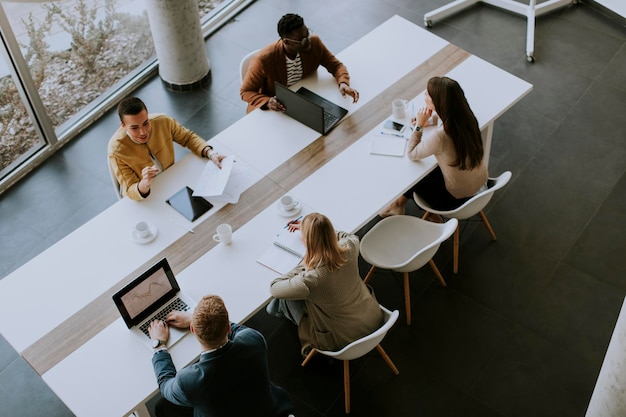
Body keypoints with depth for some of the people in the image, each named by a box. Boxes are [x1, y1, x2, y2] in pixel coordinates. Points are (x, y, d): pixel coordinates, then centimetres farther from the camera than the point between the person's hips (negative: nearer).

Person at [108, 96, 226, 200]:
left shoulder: (163, 122, -20)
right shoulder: (117, 151, -28)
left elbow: (188, 137, -2)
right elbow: (130, 191, -25)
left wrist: (211, 153, -19)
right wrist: (144, 185, -49)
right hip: (143, 198, -4)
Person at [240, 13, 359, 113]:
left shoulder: (314, 43, -16)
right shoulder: (264, 59, -27)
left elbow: (336, 65, -3)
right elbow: (246, 92, -15)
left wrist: (343, 83, -25)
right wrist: (267, 102, -35)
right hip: (273, 111, -4)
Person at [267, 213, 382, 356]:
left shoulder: (309, 280, -35)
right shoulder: (349, 249, -21)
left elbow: (274, 288, -13)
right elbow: (350, 236, 9)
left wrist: (302, 266, -6)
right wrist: (309, 228, 13)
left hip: (346, 341, -5)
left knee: (288, 298, 7)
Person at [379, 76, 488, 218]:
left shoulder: (440, 136, -34)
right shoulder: (466, 116, -14)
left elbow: (412, 155, -16)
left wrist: (419, 126, -15)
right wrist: (428, 122, 1)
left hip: (458, 199, -6)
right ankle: (399, 203, 36)